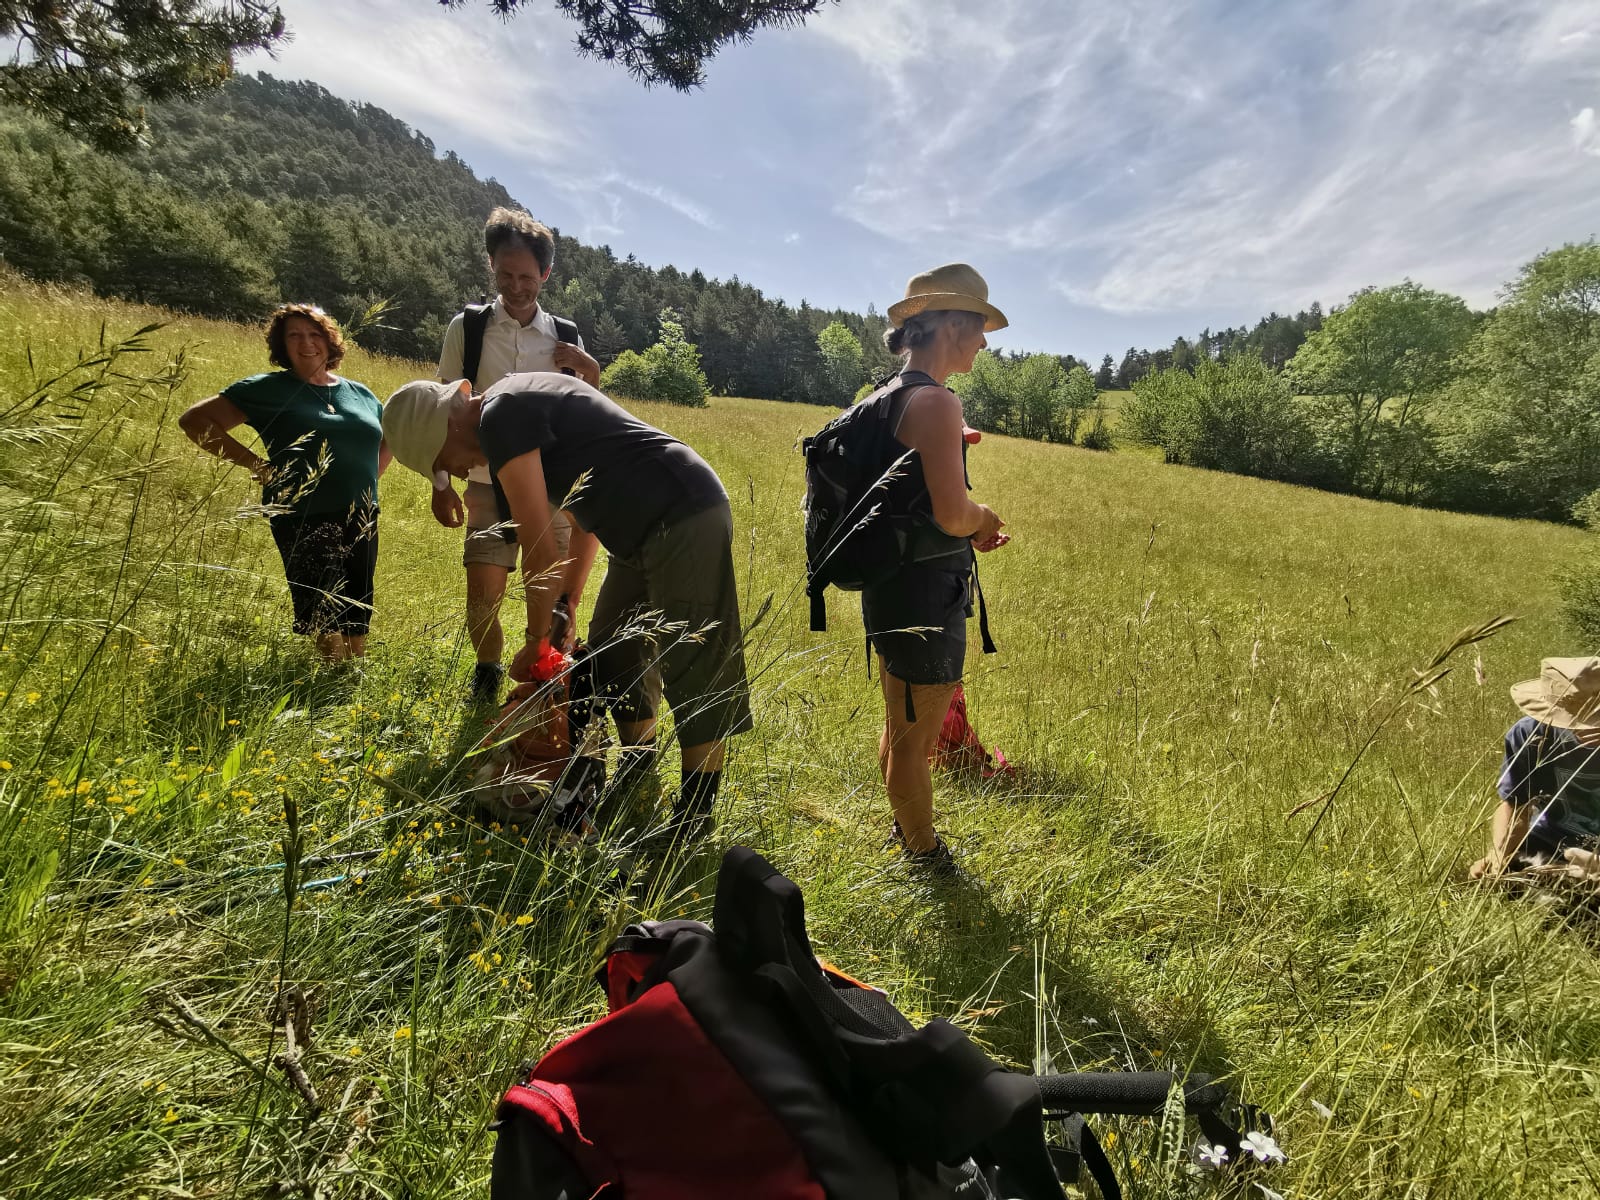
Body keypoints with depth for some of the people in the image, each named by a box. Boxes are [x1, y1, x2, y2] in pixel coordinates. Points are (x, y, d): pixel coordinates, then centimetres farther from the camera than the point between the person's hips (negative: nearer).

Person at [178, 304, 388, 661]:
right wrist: (256, 464, -8)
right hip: (306, 521, -4)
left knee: (357, 621, 9)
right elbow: (194, 421, 0)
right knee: (327, 623, -12)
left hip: (361, 522, 5)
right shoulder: (269, 389, 1)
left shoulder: (360, 394, 14)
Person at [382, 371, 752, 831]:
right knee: (613, 650, 17)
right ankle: (638, 764, 32)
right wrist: (563, 607, 18)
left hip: (685, 521, -11)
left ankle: (696, 815, 0)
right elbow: (584, 517, 19)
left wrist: (536, 637, -2)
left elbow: (539, 548, -14)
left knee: (691, 666, -7)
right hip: (643, 532, 11)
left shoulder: (501, 418, -13)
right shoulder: (523, 401, 17)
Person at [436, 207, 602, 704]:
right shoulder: (467, 327, 2)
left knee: (559, 596, -1)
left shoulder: (566, 337, 5)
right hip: (488, 486, -1)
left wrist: (591, 372, -8)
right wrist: (441, 484, 2)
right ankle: (487, 669, 23)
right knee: (482, 598, -6)